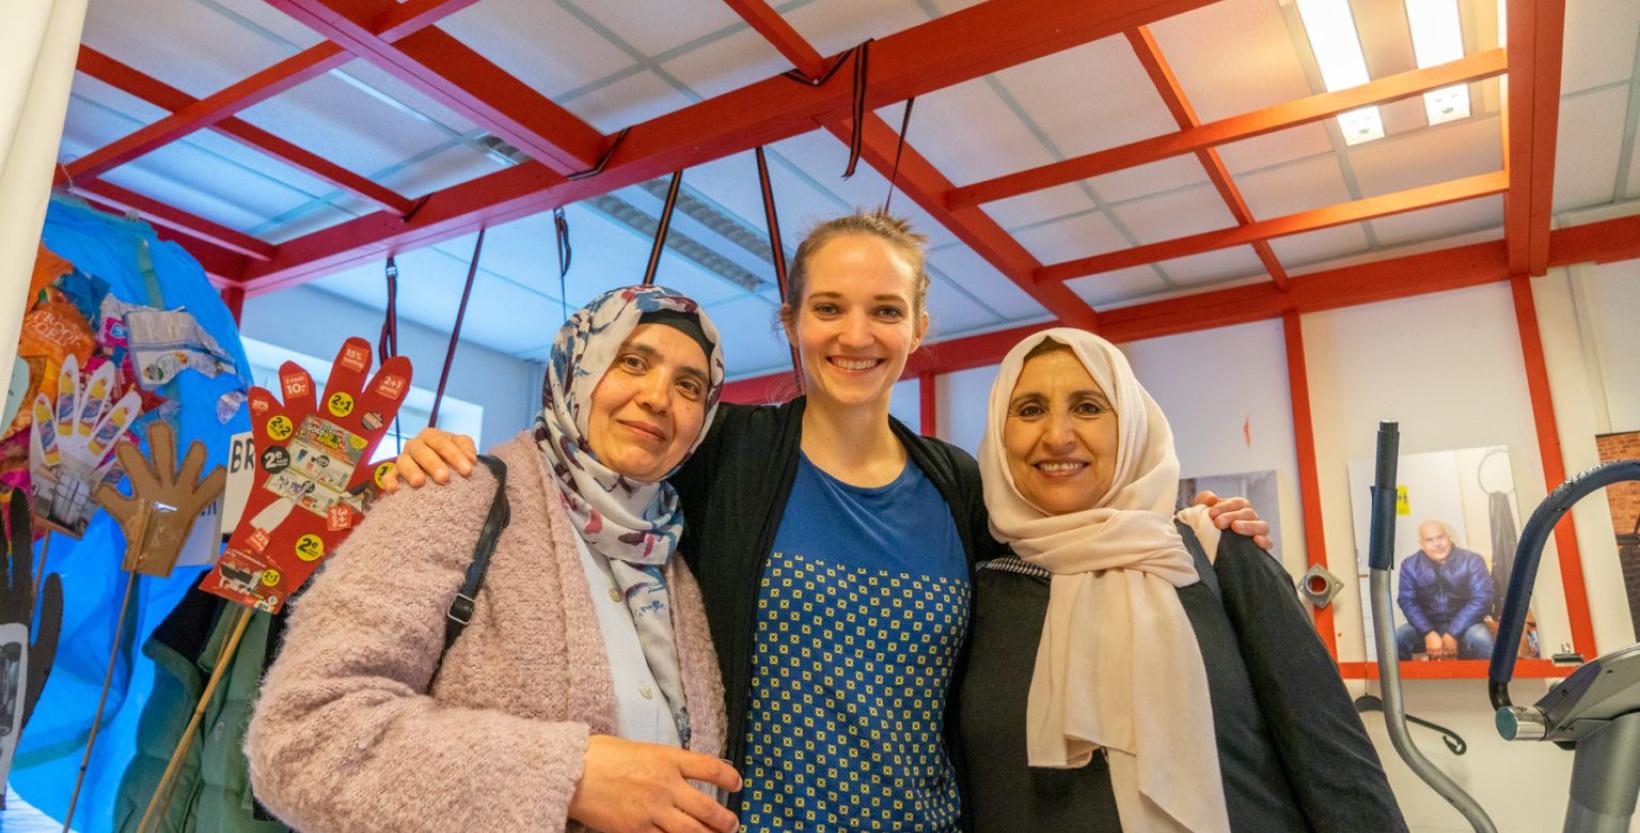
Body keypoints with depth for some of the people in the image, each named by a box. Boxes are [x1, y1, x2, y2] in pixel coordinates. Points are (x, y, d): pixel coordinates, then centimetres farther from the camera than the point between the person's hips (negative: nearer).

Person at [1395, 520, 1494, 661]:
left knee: (1480, 640, -34)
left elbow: (1481, 598, -12)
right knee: (1395, 639, -26)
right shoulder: (1410, 565, -2)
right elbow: (1407, 601, -7)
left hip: (1463, 625, -1)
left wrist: (1453, 634, -20)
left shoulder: (1472, 561, -6)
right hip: (1428, 626, 1)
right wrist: (1429, 633, -23)